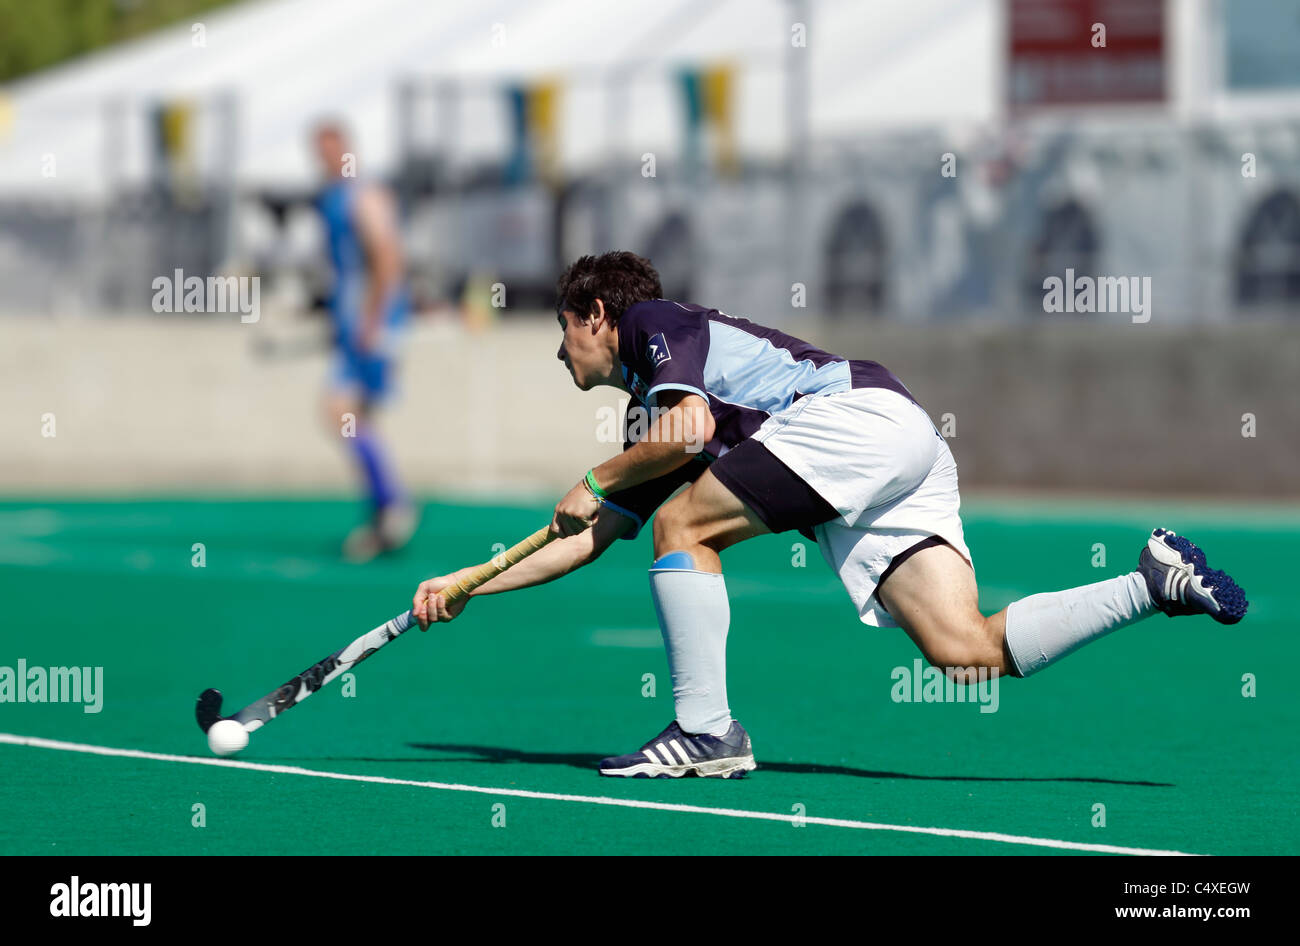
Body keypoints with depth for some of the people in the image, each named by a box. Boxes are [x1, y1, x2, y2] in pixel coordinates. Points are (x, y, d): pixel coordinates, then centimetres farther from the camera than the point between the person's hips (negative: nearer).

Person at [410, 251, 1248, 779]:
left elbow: (692, 428, -11)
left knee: (685, 525, -8)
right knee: (966, 652, -7)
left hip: (860, 407, -9)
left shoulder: (652, 320, 7)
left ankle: (706, 730, -11)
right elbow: (590, 540, 34)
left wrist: (596, 481, 5)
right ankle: (1155, 584, -10)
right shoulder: (651, 417, 32)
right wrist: (467, 585, 34)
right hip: (908, 457, 9)